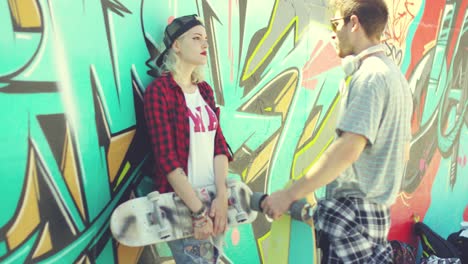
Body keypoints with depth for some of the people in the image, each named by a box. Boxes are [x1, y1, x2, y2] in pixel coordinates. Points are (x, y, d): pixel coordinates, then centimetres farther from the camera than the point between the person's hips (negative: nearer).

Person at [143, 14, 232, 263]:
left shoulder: (204, 89, 8)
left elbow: (219, 144, 2)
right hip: (181, 201, -6)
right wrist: (198, 210, -19)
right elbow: (166, 156, -18)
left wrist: (221, 195, -10)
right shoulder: (159, 89, -11)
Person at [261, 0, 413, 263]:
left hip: (352, 214, -10)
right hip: (376, 211, 10)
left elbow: (348, 148, -26)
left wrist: (289, 194, -22)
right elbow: (403, 153, 18)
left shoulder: (369, 75, -15)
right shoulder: (395, 75, 15)